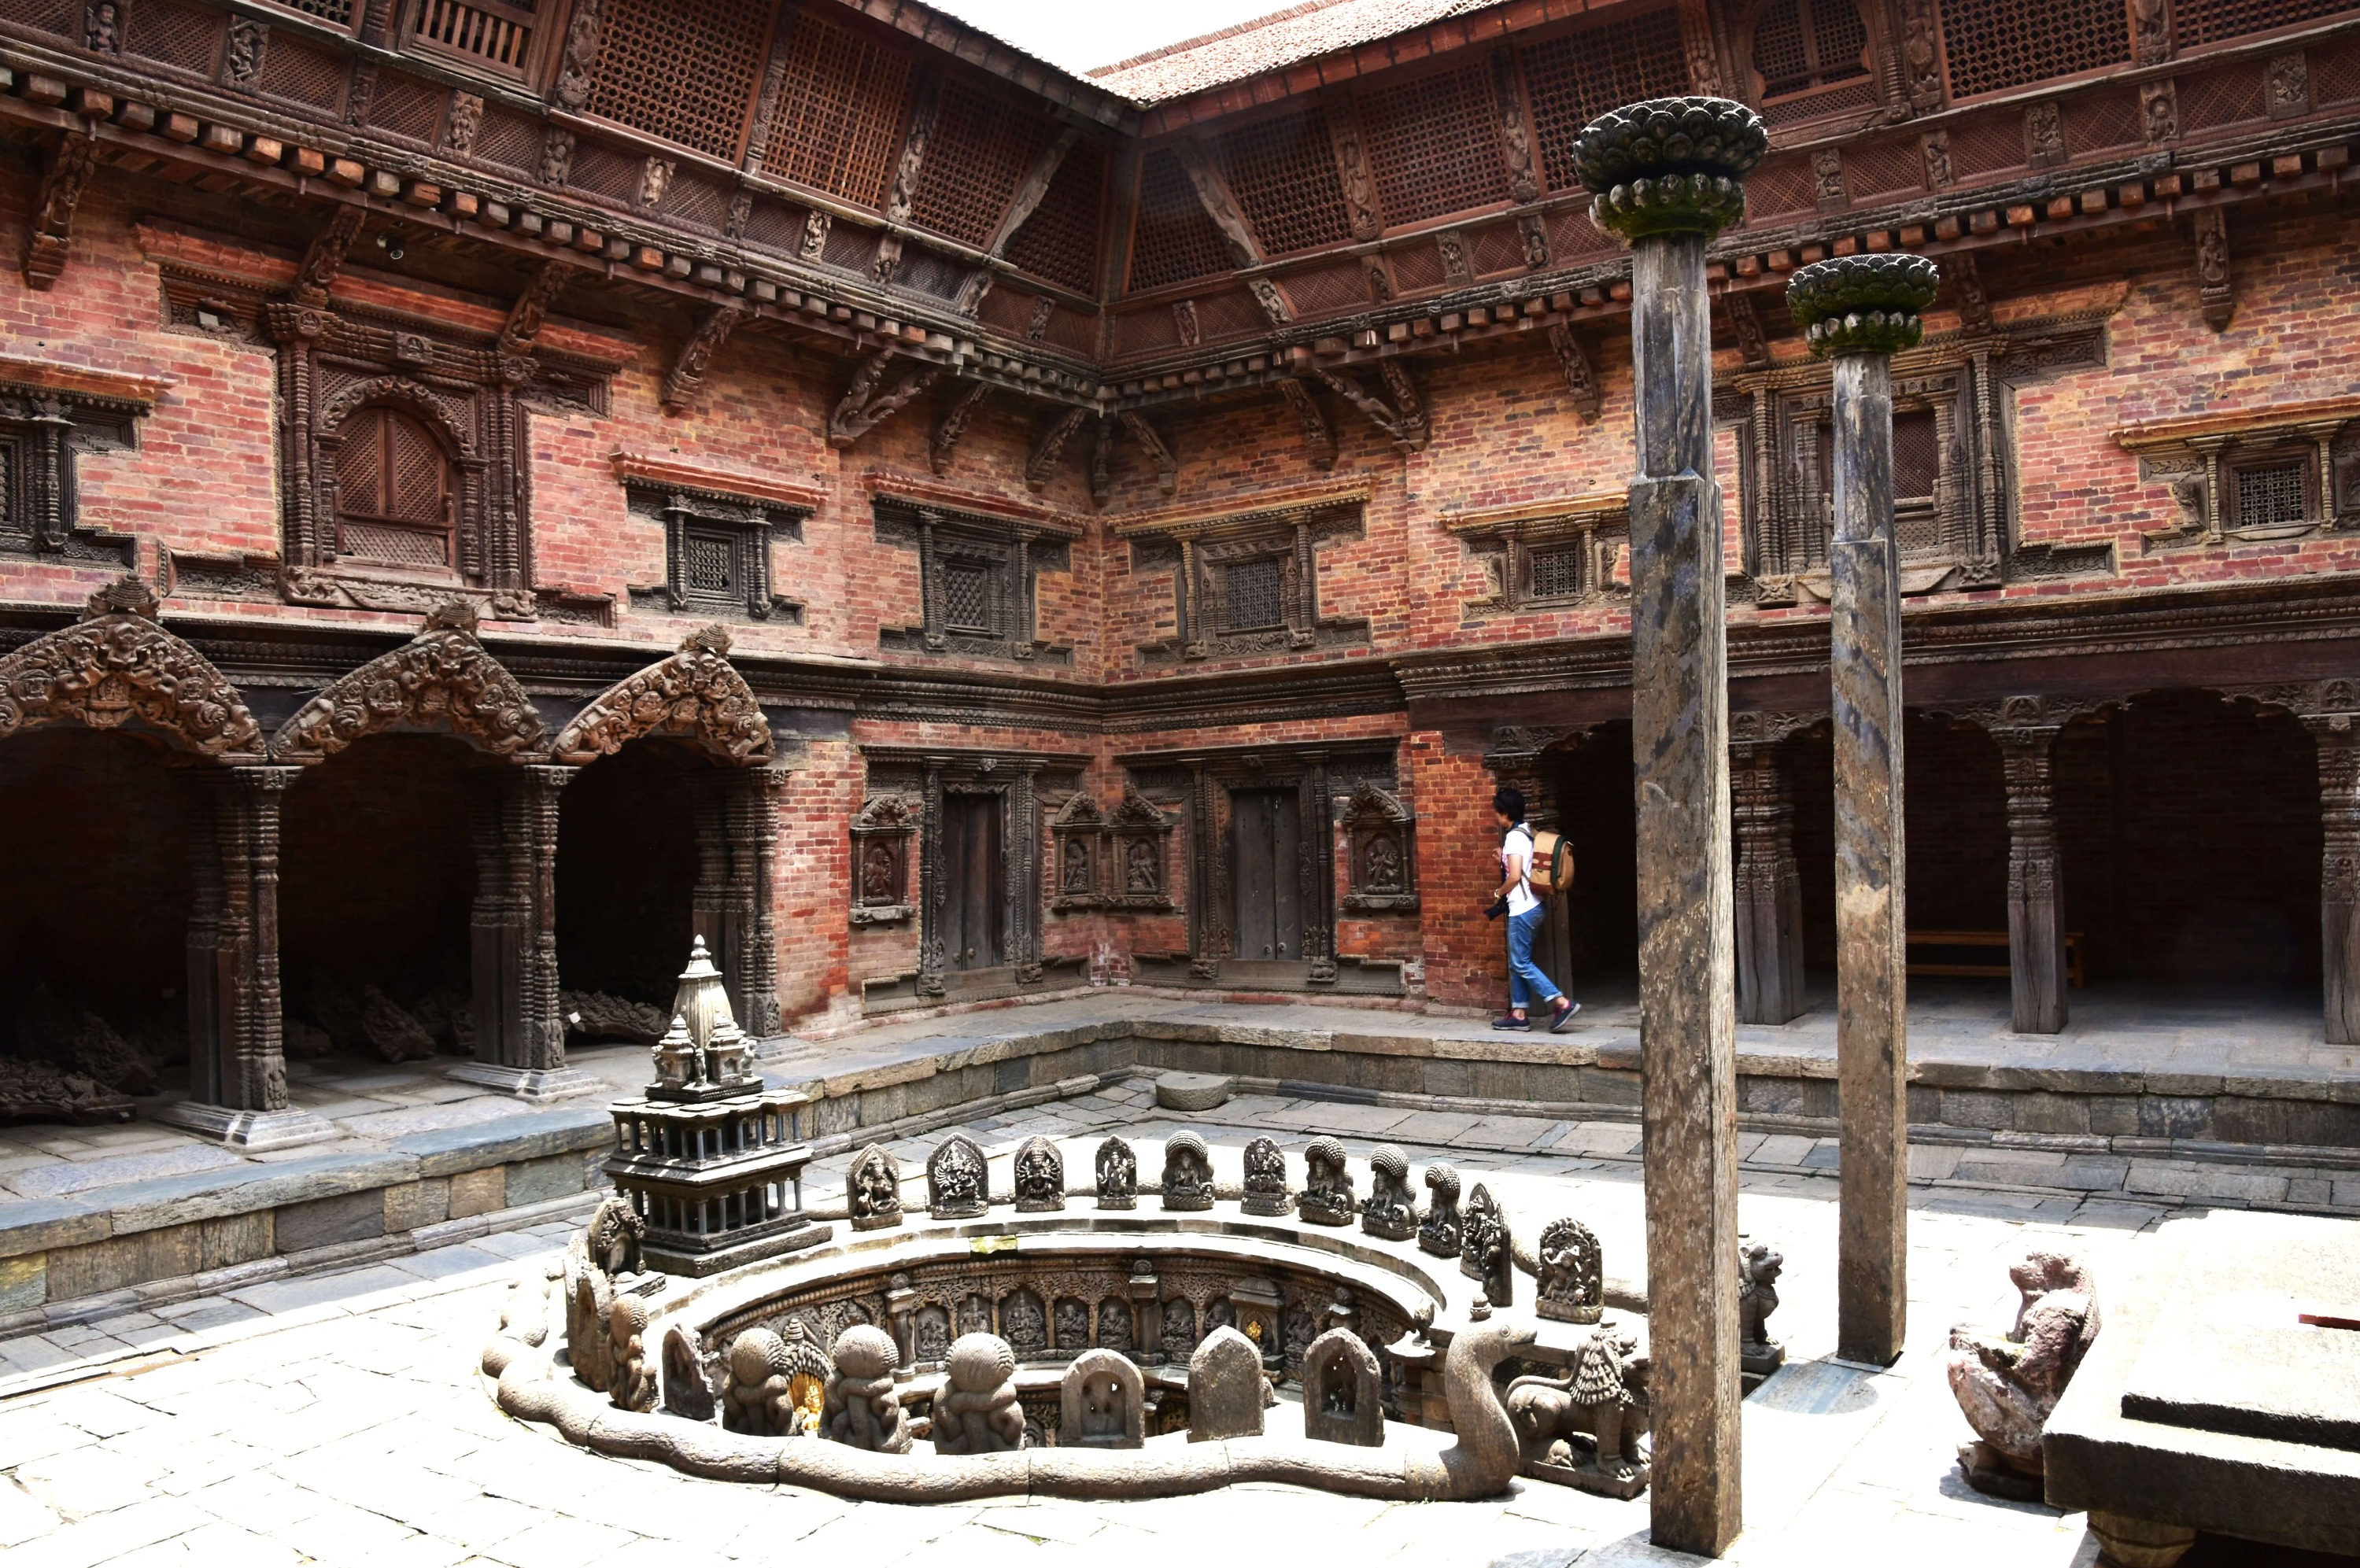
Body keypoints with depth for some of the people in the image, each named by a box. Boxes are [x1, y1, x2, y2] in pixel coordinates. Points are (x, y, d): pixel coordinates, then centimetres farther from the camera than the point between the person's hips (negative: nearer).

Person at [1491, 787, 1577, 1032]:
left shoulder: (1514, 837, -15)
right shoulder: (1527, 834, 13)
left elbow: (1515, 876, -22)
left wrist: (1498, 894, -6)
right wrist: (1504, 859, 19)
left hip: (1522, 909, -10)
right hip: (1530, 907, 10)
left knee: (1521, 964, -7)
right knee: (1517, 963, 12)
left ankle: (1563, 1004, -12)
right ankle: (1519, 1014, 14)